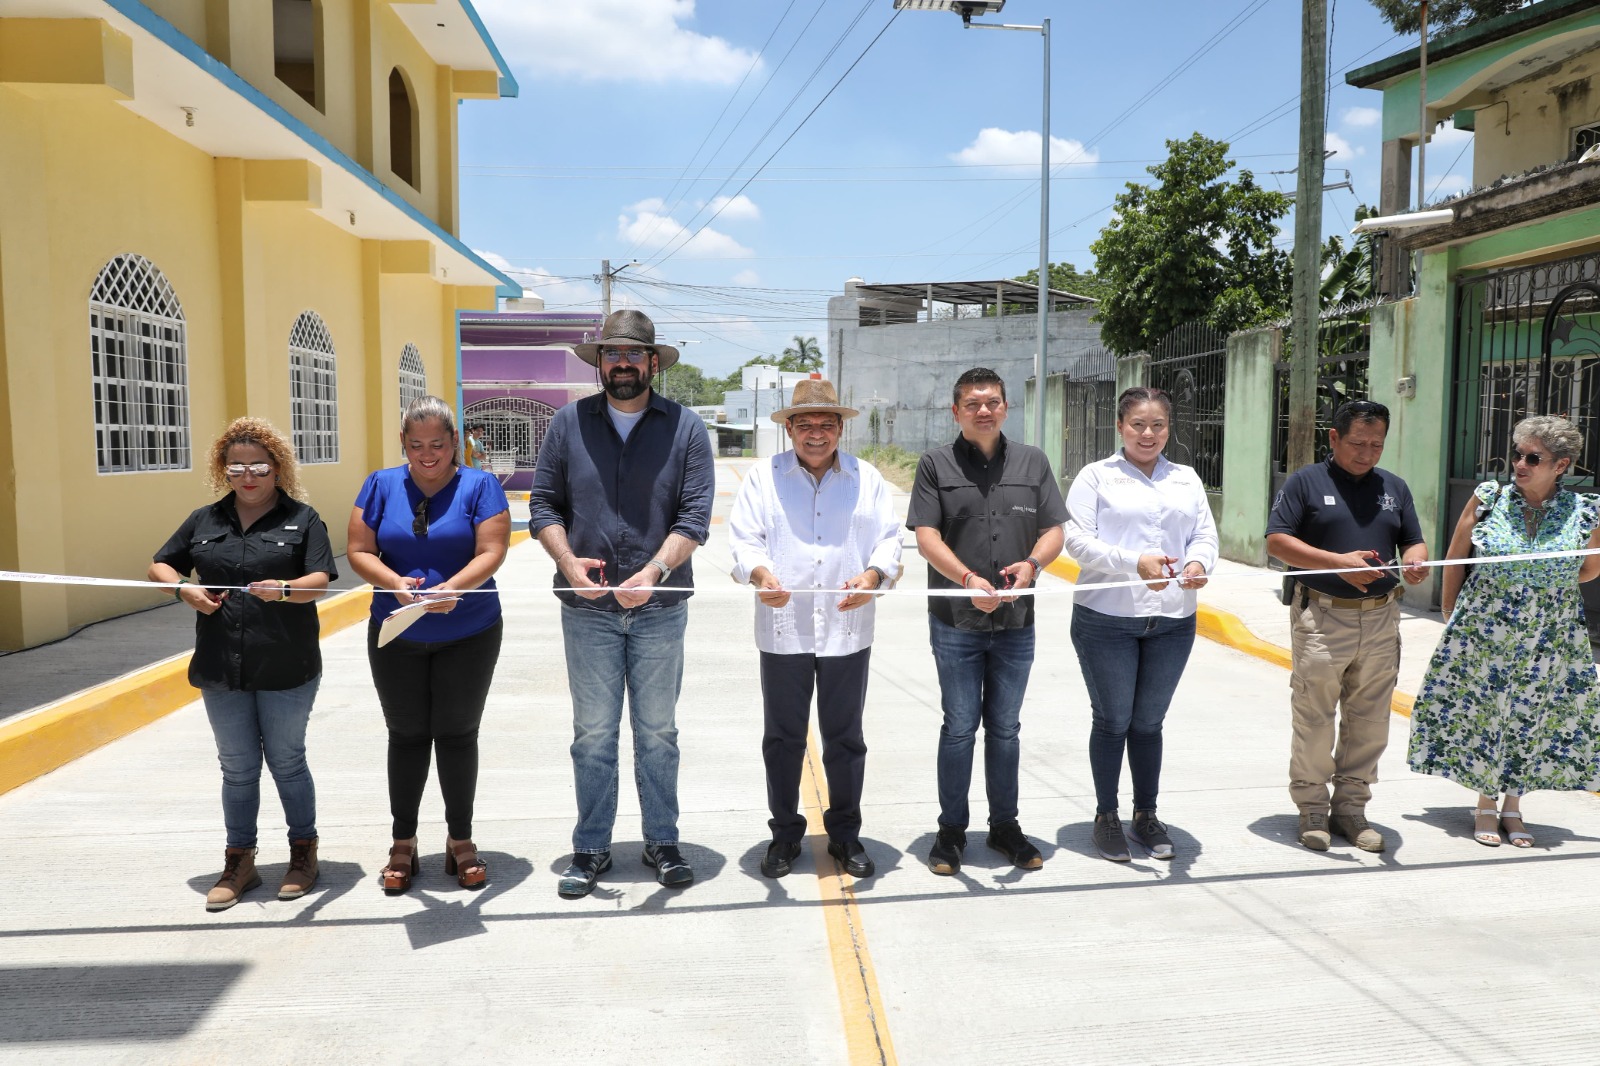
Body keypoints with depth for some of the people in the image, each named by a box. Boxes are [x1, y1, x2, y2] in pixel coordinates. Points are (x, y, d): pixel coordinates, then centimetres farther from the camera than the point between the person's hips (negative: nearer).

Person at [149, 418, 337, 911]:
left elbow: (319, 581, -10)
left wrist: (285, 589, -31)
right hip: (221, 668, 3)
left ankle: (303, 852, 25)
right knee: (237, 767, 12)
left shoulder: (301, 518, -1)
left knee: (286, 761, 8)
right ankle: (239, 862, 24)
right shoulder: (205, 520, 10)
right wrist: (184, 588, -4)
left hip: (286, 669, -3)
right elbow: (159, 566, 17)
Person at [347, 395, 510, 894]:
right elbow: (359, 551, -1)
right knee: (406, 736, 9)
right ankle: (403, 844, 23)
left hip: (468, 636, -2)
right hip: (397, 639, 2)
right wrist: (395, 583, -21)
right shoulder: (381, 485, 2)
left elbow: (491, 553, -13)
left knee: (457, 735, 6)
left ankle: (461, 841, 21)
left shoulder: (479, 486, -5)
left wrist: (451, 589, -30)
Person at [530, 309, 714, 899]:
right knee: (593, 733, 9)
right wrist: (568, 561, -13)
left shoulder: (685, 427, -1)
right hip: (587, 607, 1)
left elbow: (694, 516, -7)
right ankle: (591, 849, 22)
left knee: (657, 731, 11)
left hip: (659, 607, 0)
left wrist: (654, 571, -21)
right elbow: (543, 505, 4)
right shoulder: (569, 422, 3)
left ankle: (662, 841, 25)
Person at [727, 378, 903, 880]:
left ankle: (845, 833, 27)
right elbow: (744, 539, -3)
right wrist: (761, 574, -24)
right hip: (783, 629, -1)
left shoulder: (867, 478, 10)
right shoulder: (763, 476, 5)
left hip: (848, 629, 1)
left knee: (845, 738, 11)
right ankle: (785, 833, 24)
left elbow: (889, 539, 4)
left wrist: (872, 574, -18)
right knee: (782, 737, 8)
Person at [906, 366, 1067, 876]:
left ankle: (1004, 826, 28)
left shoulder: (1032, 462, 8)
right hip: (955, 623, -2)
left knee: (1005, 728, 13)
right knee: (959, 727, 6)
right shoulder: (936, 464, -1)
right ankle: (951, 832, 20)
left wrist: (1032, 563, -16)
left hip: (1016, 623, 3)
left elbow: (1054, 531, 5)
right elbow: (927, 537, -8)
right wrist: (968, 580, -22)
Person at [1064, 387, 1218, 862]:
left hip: (1173, 621, 4)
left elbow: (1205, 535, 8)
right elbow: (1078, 540, -9)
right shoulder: (1096, 476, 0)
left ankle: (1146, 815, 28)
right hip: (1106, 619, -3)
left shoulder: (1187, 479, 14)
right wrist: (1135, 563, -21)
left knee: (1149, 721, 13)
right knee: (1112, 720, 5)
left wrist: (1198, 564, -15)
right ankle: (1106, 817, 21)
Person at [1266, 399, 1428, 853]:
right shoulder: (1306, 482, 0)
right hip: (1320, 617, -4)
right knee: (1314, 719, 0)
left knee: (1369, 722, 9)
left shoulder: (1394, 487, 15)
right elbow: (1276, 541, -8)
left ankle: (1351, 806, 22)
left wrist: (1415, 563, -9)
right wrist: (1339, 562, -18)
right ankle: (1312, 807, 13)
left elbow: (1414, 542, 16)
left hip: (1380, 620, 5)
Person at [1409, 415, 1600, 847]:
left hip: (1547, 642, 1)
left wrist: (1544, 591, 11)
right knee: (1479, 716, 6)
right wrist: (1453, 618, 7)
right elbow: (1454, 560, 3)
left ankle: (1512, 805, 27)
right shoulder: (1489, 498, -7)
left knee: (1530, 720, 10)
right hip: (1481, 635, 0)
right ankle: (1485, 805, 23)